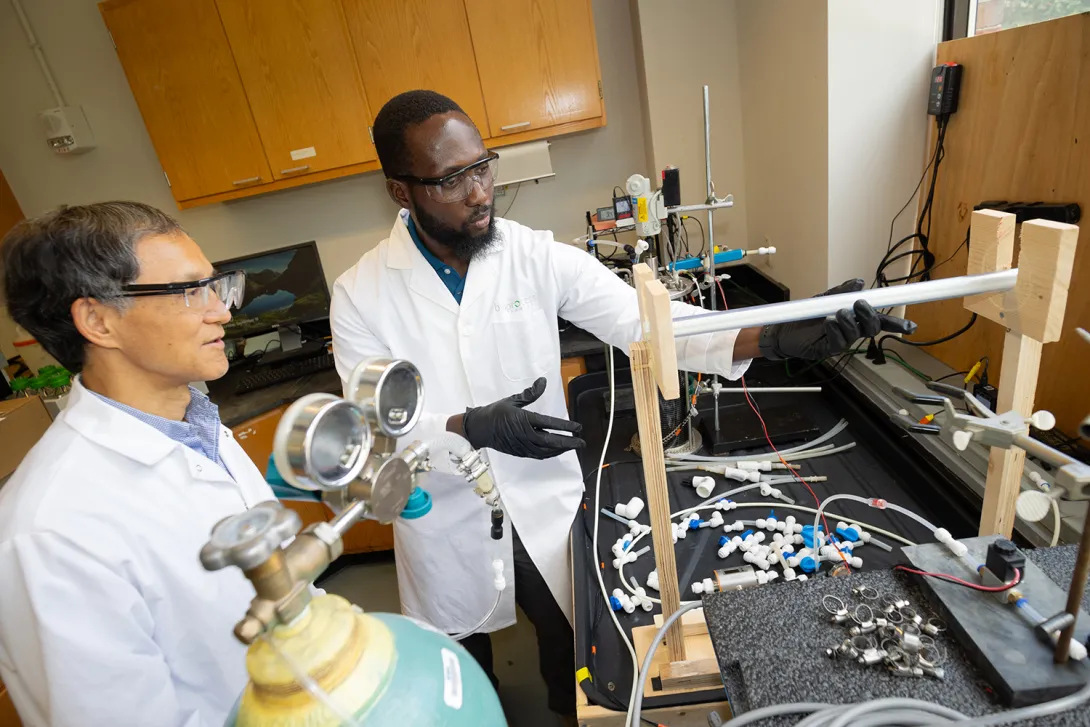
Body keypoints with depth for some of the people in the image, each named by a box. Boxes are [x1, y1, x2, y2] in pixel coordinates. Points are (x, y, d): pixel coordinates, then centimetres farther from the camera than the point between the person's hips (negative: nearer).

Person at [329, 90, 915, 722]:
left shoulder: (538, 258, -13)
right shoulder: (362, 295, -14)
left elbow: (647, 320, -20)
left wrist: (776, 337, -34)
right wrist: (470, 429, -33)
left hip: (548, 509, 0)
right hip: (448, 529, 1)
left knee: (573, 648, 23)